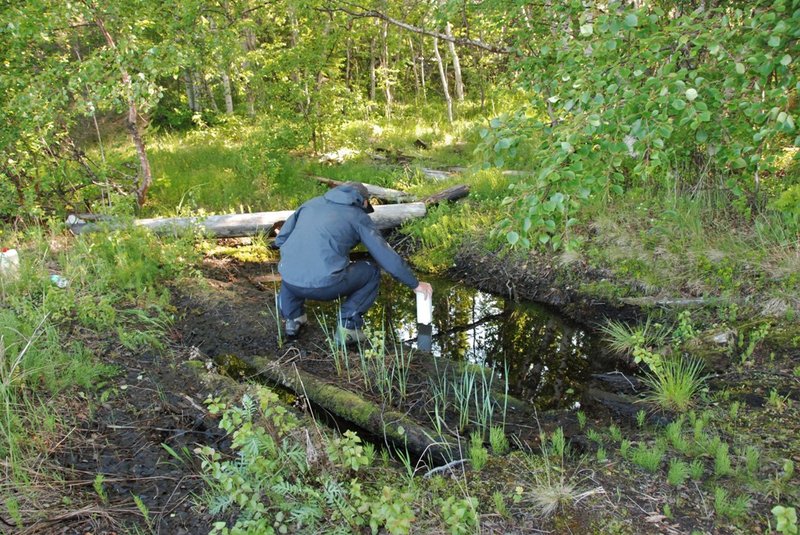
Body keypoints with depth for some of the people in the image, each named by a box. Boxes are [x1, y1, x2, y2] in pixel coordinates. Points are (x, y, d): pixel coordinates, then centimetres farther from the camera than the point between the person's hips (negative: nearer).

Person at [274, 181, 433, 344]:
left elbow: (280, 239, 21)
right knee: (371, 272, 20)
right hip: (325, 285, -4)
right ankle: (348, 326, 10)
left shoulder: (312, 203, 21)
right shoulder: (358, 217, 11)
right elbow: (386, 255, 10)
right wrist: (415, 284, 19)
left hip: (290, 281, 5)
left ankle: (293, 316, 27)